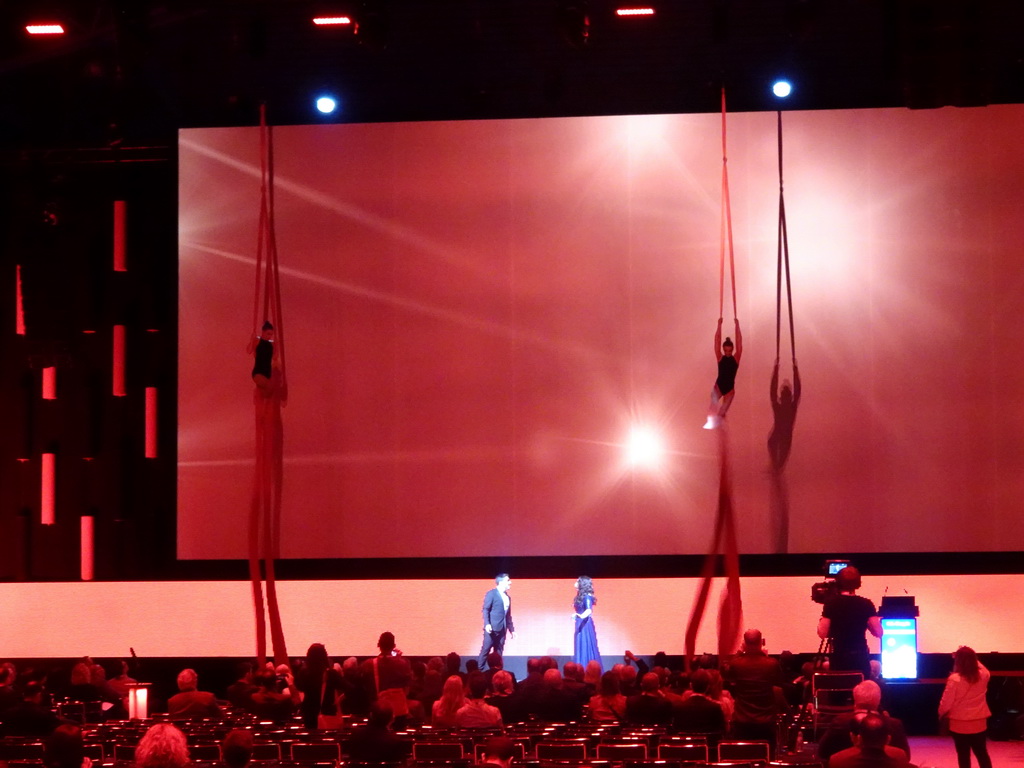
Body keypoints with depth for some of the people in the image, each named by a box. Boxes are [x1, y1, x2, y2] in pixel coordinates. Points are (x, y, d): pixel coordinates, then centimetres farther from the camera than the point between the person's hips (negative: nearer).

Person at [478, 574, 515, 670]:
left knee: (498, 653, 6)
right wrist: (487, 624, -21)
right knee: (485, 650, -6)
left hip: (502, 630, 7)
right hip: (492, 628, -7)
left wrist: (511, 629, 17)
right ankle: (479, 670, -3)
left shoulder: (507, 597, 18)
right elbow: (485, 610, -9)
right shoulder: (491, 594, -3)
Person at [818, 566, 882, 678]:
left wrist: (820, 621, 15)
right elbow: (878, 632, -1)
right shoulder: (866, 604, -2)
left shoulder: (831, 604, -4)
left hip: (839, 659, -1)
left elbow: (822, 633, -4)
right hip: (861, 658, 1)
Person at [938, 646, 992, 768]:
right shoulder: (983, 675, -7)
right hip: (979, 723, 4)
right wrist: (971, 657, 22)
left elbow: (946, 702, -14)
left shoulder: (955, 679, -20)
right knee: (982, 753, 17)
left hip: (960, 724, -4)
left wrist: (941, 713, 6)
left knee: (963, 755, 7)